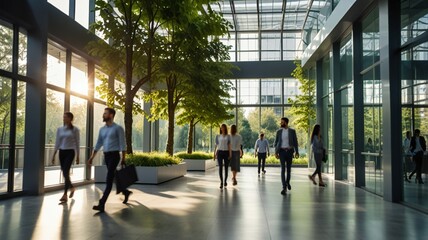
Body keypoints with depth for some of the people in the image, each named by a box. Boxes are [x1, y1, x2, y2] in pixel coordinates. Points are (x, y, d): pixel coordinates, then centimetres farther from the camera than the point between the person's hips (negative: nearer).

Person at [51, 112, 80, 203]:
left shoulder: (75, 129, -2)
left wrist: (77, 156, -2)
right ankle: (71, 187, 35)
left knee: (66, 172, -14)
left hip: (70, 152, -5)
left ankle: (65, 195, -9)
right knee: (64, 173, 10)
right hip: (62, 152, 5)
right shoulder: (59, 129, 8)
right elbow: (57, 143, 11)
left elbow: (77, 143, -1)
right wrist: (54, 155, 7)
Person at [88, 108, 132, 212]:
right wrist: (92, 157, 7)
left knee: (109, 180, -12)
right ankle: (126, 192, 39)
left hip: (114, 156, -8)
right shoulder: (102, 129, 13)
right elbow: (98, 144, 15)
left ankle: (102, 204, -15)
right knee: (115, 177, 17)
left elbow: (122, 144, -10)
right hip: (106, 156, 8)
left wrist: (123, 159, -13)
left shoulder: (118, 128, -8)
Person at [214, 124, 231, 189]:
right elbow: (216, 145, 9)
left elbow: (229, 145, 1)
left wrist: (230, 154, -8)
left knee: (226, 167, 6)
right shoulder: (218, 136, 7)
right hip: (219, 152, 0)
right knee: (220, 167, -13)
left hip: (226, 152, 0)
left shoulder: (228, 136, 6)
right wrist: (214, 154, 4)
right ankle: (221, 182, -15)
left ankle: (225, 181, 23)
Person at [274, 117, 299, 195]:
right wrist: (276, 152, -3)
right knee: (283, 169, -11)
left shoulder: (292, 131, 2)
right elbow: (276, 142, 7)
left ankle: (287, 182, 41)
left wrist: (296, 152, -5)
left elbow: (295, 142, 2)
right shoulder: (279, 131, 5)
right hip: (282, 151, 0)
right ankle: (284, 188, -14)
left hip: (289, 151, 0)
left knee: (288, 168, 13)